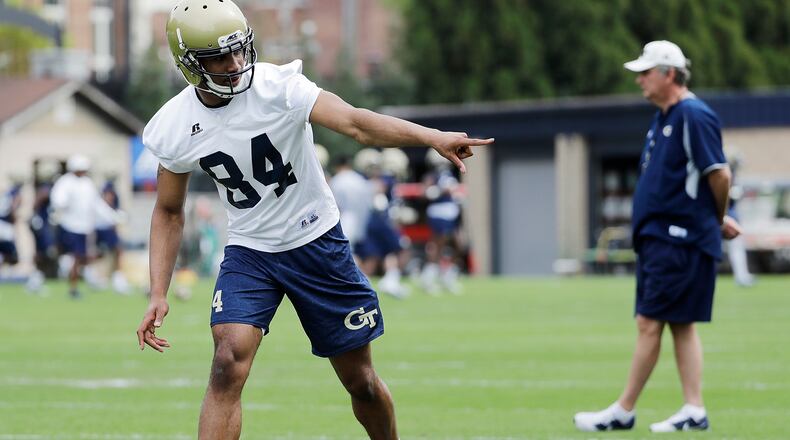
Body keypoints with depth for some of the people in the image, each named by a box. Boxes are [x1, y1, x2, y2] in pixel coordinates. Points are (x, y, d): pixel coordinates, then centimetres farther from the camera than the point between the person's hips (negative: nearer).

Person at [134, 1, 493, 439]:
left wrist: (433, 137, -49)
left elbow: (354, 123, -33)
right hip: (249, 251, 1)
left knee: (361, 381, 8)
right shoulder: (173, 129, -10)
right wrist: (158, 295, -3)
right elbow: (168, 213, 5)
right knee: (228, 365, -22)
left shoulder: (277, 86, -20)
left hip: (317, 242, -1)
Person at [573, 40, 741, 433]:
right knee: (681, 324, 9)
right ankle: (694, 411, 10)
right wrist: (718, 222, 14)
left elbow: (720, 174, -16)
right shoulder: (663, 118, 17)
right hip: (657, 237, 10)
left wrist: (717, 220, 0)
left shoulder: (693, 116, -13)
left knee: (649, 323, -7)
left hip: (679, 239, -10)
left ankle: (623, 412, -4)